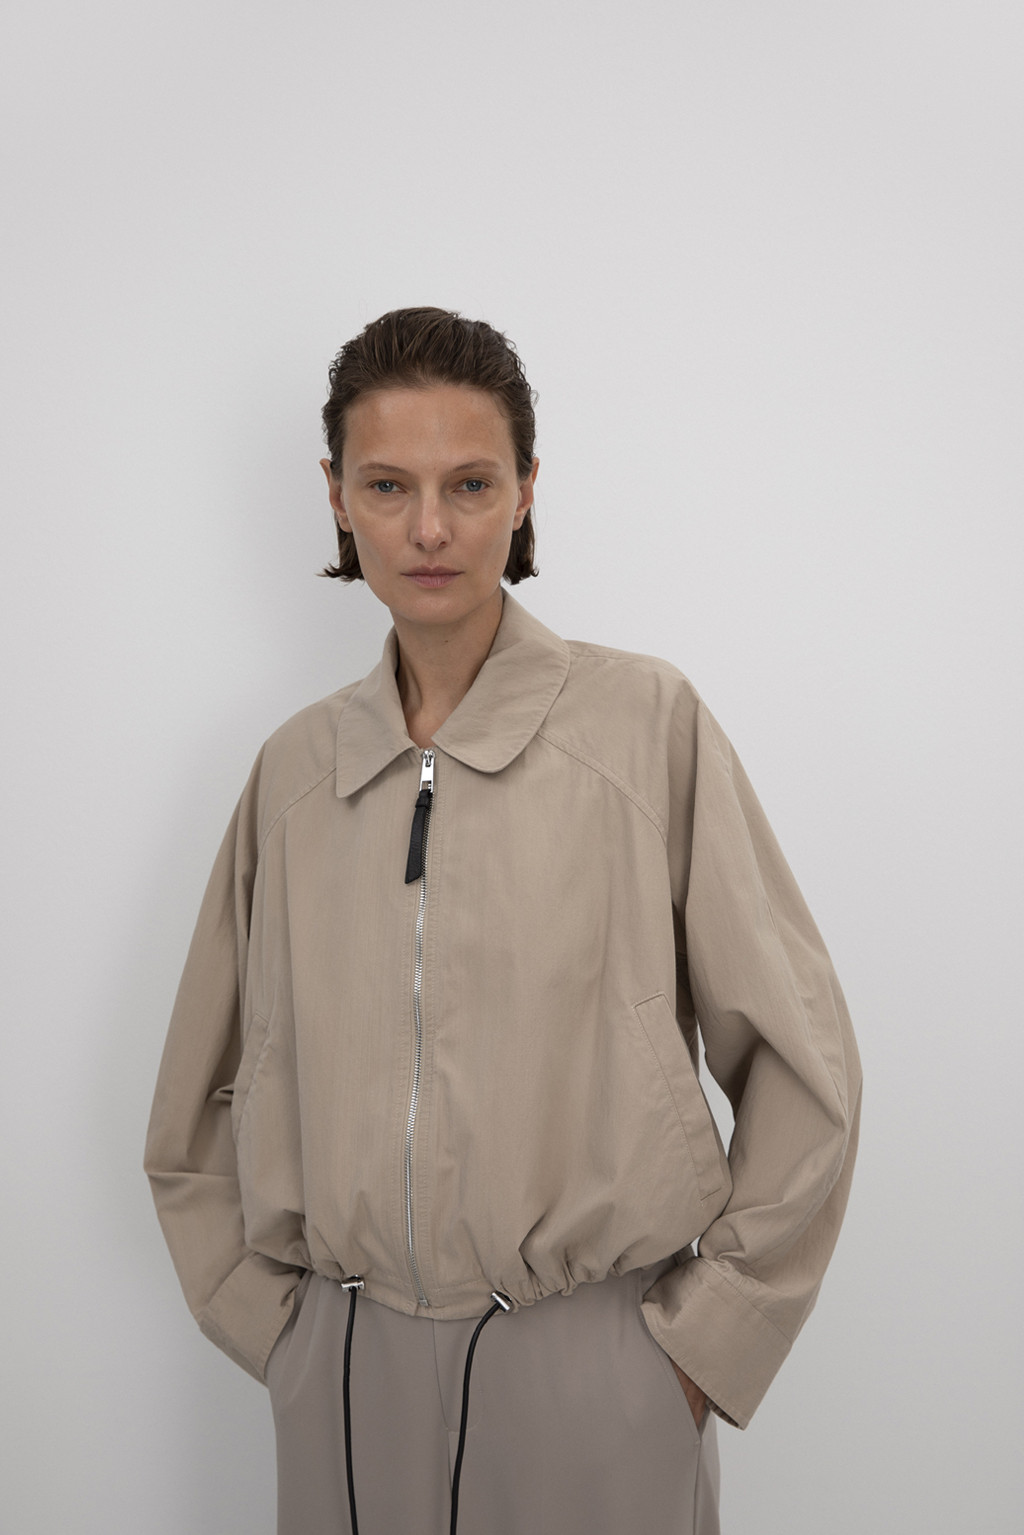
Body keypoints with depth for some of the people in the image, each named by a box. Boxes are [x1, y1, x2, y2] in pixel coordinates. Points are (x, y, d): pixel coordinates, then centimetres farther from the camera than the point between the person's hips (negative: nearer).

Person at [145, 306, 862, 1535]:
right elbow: (195, 1117, 11)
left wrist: (705, 1337, -5)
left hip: (586, 1368, -3)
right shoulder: (296, 768, 2)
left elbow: (803, 1065, -5)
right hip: (343, 1374, 3)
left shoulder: (647, 725, -9)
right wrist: (267, 1318, 5)